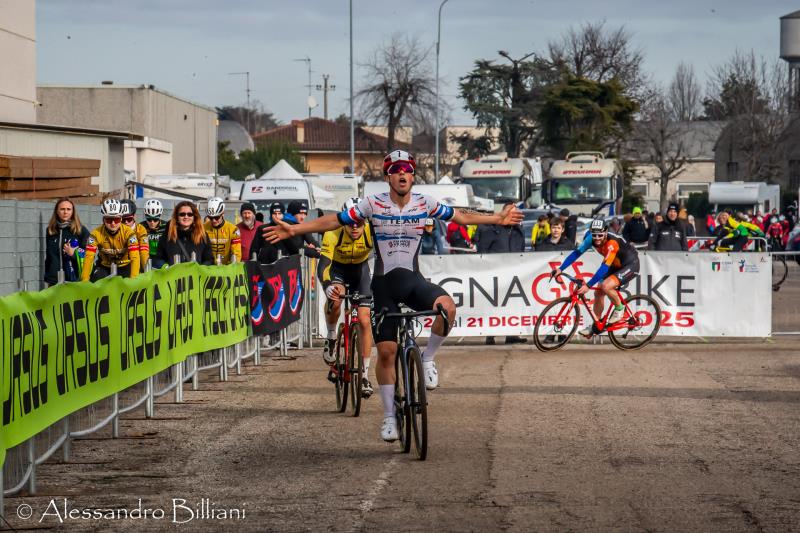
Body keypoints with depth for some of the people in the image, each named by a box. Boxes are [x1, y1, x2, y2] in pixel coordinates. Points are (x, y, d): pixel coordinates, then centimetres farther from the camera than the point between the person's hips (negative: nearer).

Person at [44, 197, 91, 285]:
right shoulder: (50, 231, 12)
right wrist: (47, 279, 17)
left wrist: (73, 253, -17)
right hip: (54, 280, 4)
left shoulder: (82, 231, 0)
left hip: (75, 281, -3)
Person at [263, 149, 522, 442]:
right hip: (384, 283, -1)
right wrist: (294, 229, -12)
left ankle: (428, 358, -6)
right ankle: (389, 416, 9)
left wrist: (498, 218, 12)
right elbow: (334, 221, -5)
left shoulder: (424, 203, -1)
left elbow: (460, 216, 11)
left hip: (413, 278, 1)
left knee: (446, 307, -32)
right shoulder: (374, 204, -7)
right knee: (386, 351, -3)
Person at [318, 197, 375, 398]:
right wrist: (327, 286, -58)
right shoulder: (332, 234, -32)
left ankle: (365, 374, 1)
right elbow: (323, 265, -38)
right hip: (337, 269, -1)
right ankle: (331, 337, -6)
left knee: (364, 321, -8)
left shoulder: (372, 233, -29)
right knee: (334, 299, -35)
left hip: (360, 270, 1)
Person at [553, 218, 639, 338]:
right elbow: (576, 253, -12)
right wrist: (560, 269, -21)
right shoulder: (591, 239, -16)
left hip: (630, 265, -8)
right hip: (616, 265, 8)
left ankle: (619, 308, -2)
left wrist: (588, 285, -44)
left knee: (605, 286, -28)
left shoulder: (612, 243, -36)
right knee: (598, 293, 2)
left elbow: (604, 267, -39)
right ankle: (595, 326, 19)